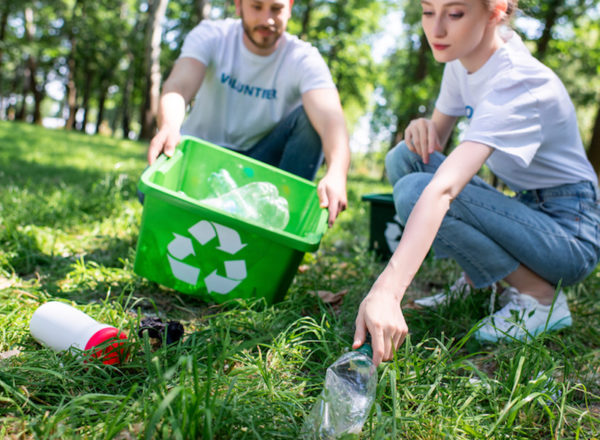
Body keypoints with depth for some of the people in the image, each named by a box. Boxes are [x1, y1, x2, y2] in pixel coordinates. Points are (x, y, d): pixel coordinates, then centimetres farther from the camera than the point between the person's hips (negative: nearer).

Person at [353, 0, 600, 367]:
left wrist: (387, 291, -49)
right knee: (405, 158, -5)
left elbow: (443, 189, -41)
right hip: (528, 208, 8)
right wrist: (424, 129, -15)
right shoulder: (463, 57, -2)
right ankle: (478, 285, 4)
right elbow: (438, 134, 11)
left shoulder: (517, 84, -27)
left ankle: (542, 297, -9)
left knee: (416, 191, -26)